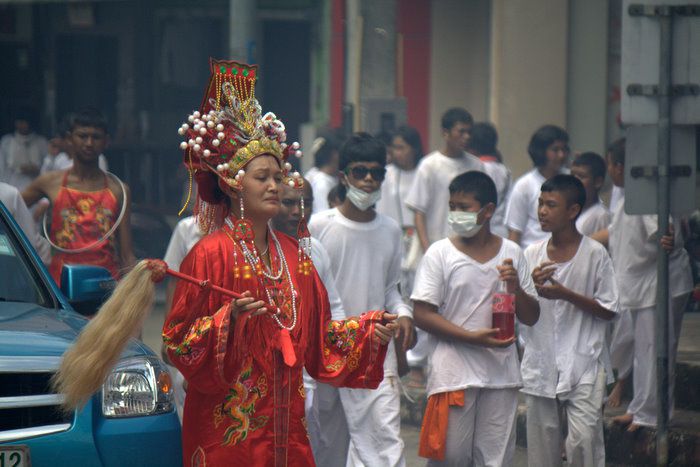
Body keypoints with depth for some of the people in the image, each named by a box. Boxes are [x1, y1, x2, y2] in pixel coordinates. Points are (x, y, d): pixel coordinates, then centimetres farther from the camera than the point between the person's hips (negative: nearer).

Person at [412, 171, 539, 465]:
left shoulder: (510, 253, 8)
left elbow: (531, 317, 12)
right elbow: (422, 314, -7)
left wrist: (516, 287, -9)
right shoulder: (440, 253, -1)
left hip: (500, 374, 3)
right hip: (454, 372, -3)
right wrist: (473, 337, -16)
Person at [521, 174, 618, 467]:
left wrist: (566, 294, -15)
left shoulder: (595, 254, -5)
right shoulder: (532, 254, 7)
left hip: (584, 364, -4)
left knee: (583, 438, -15)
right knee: (541, 443, 8)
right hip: (541, 363, 4)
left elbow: (608, 311, -4)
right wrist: (530, 287, -12)